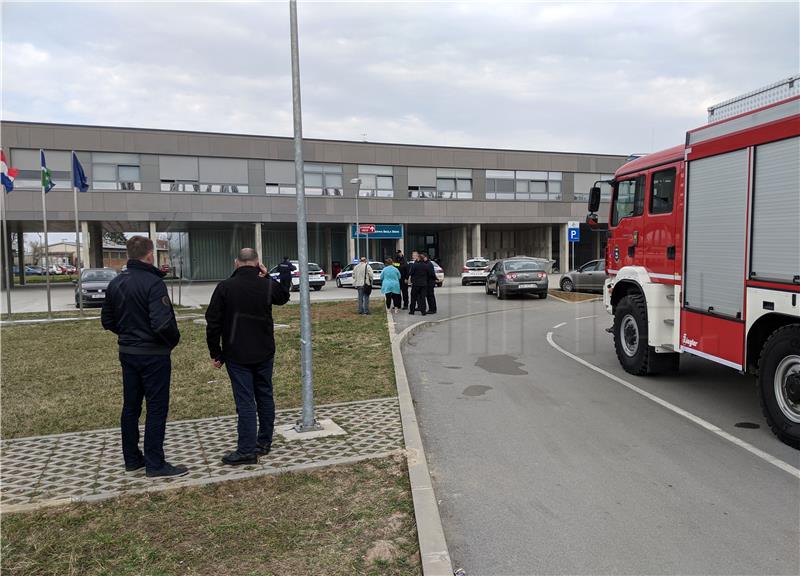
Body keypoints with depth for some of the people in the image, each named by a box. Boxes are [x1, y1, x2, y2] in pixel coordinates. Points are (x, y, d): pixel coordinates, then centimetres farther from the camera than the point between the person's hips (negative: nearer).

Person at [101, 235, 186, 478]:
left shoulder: (115, 284, 5)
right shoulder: (153, 283, -20)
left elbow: (107, 321, 12)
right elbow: (162, 323, -27)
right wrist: (174, 339, -9)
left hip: (127, 353, 8)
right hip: (153, 355, -7)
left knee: (131, 406, 16)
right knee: (156, 408, 2)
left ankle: (132, 459, 27)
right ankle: (155, 464, 7)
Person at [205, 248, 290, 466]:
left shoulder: (225, 287, -8)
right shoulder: (268, 285, -2)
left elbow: (213, 323, -7)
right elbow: (284, 297, 23)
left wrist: (215, 353, 2)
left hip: (237, 356, -3)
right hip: (264, 354, 3)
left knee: (245, 401, -2)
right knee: (265, 397, 14)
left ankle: (247, 450, 1)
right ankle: (264, 442, 24)